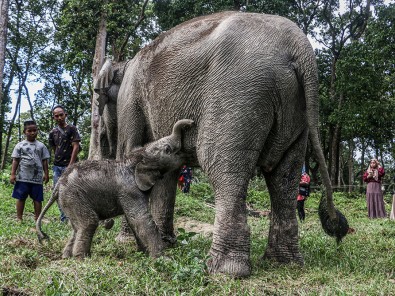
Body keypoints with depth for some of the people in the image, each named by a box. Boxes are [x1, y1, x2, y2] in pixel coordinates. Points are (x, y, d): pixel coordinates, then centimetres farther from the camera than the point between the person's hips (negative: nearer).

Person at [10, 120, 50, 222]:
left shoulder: (41, 146, 7)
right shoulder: (20, 145, 4)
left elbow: (44, 161, 9)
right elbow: (15, 161, 3)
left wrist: (46, 174, 5)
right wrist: (12, 174, -3)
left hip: (37, 178, 1)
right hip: (22, 177, -1)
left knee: (37, 198, 4)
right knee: (21, 197, 4)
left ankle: (37, 218, 13)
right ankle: (19, 218, 13)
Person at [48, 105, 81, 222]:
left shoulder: (72, 129, -4)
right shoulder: (53, 132, 11)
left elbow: (76, 147, -9)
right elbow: (54, 149, 18)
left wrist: (70, 165, -13)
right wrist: (57, 161, 8)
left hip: (68, 166, -6)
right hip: (57, 167, 6)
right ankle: (63, 218, 19)